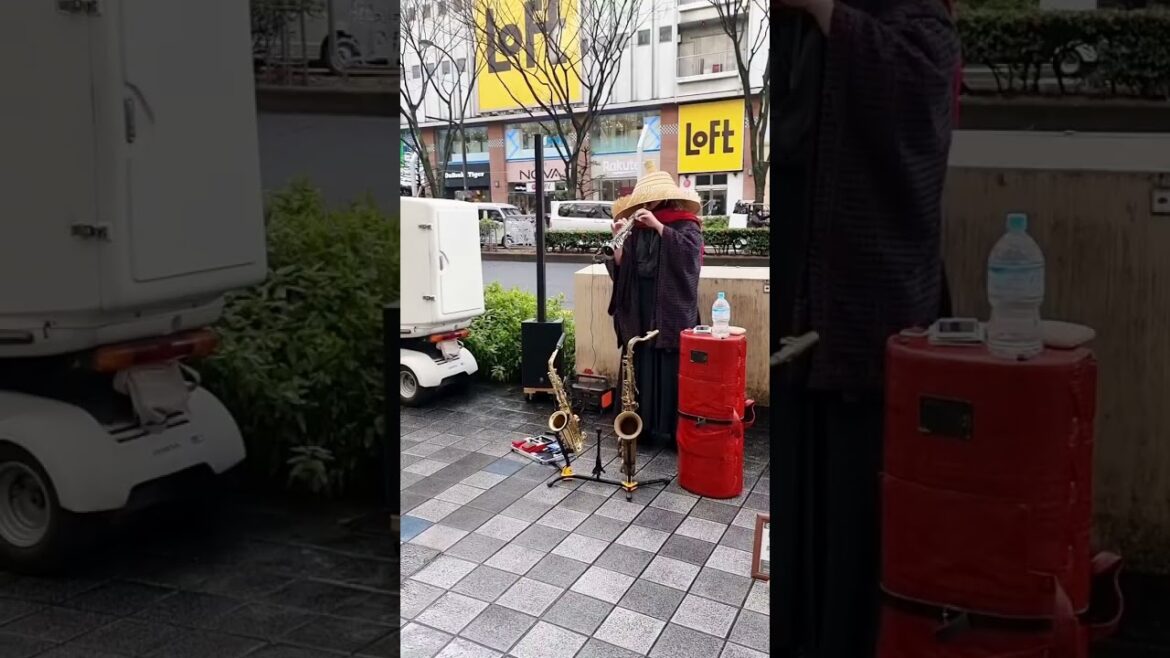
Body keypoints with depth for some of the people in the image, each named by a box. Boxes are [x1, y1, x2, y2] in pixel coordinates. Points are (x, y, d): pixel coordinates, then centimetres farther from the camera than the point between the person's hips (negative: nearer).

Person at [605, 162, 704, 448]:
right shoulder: (636, 228, 10)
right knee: (639, 367, 6)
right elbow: (619, 267, 7)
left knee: (670, 369, -4)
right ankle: (639, 425, 14)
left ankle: (672, 428, 4)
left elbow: (688, 251, -21)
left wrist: (658, 225, -20)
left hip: (672, 309, -4)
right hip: (638, 310, 5)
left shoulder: (685, 224, -1)